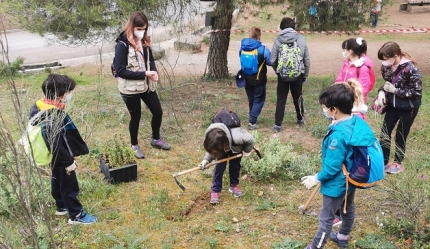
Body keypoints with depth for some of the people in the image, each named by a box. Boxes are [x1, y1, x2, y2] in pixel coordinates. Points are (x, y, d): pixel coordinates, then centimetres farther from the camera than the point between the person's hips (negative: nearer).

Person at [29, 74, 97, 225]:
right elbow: (54, 144, -33)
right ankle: (76, 215, 24)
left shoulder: (40, 106, -5)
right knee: (69, 186, 8)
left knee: (58, 181, 26)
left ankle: (61, 207, 46)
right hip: (61, 158, -10)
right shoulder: (52, 116, -35)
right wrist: (68, 161, -22)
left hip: (58, 157, 10)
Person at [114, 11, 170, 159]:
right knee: (136, 116, 9)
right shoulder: (122, 45, -17)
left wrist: (154, 72, -7)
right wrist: (144, 74, -23)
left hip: (147, 85, 6)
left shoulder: (144, 42, 4)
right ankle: (134, 145, 32)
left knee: (158, 112, 13)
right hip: (130, 89, -6)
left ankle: (155, 139, 38)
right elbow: (120, 71, -20)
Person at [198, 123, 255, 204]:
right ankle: (215, 190, -1)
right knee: (220, 166, -11)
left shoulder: (236, 137, -50)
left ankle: (233, 185, 22)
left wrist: (246, 151, -15)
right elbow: (210, 151, -20)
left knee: (235, 165, -2)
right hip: (223, 147, 1)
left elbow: (250, 139, -29)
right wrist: (206, 160, -38)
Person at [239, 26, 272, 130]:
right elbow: (270, 62, -11)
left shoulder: (243, 47, -3)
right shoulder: (263, 49, -18)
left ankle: (252, 119, 31)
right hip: (259, 79, -5)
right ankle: (252, 122, -4)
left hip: (246, 79, 5)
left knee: (251, 99, 20)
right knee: (258, 100, 6)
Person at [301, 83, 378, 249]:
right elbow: (370, 142, 7)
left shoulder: (338, 135, -34)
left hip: (338, 183, -9)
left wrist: (316, 178, -9)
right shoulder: (359, 122, -9)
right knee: (348, 209, 28)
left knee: (326, 218, 10)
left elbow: (332, 166, -27)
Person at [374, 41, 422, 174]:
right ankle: (382, 161, 20)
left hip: (408, 107, -6)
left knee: (401, 135, 7)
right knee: (385, 132, 6)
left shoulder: (410, 68, -26)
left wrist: (395, 90, -25)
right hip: (393, 105, 6)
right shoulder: (387, 66, -8)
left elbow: (417, 91, -21)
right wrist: (382, 92, -13)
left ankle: (398, 163, 27)